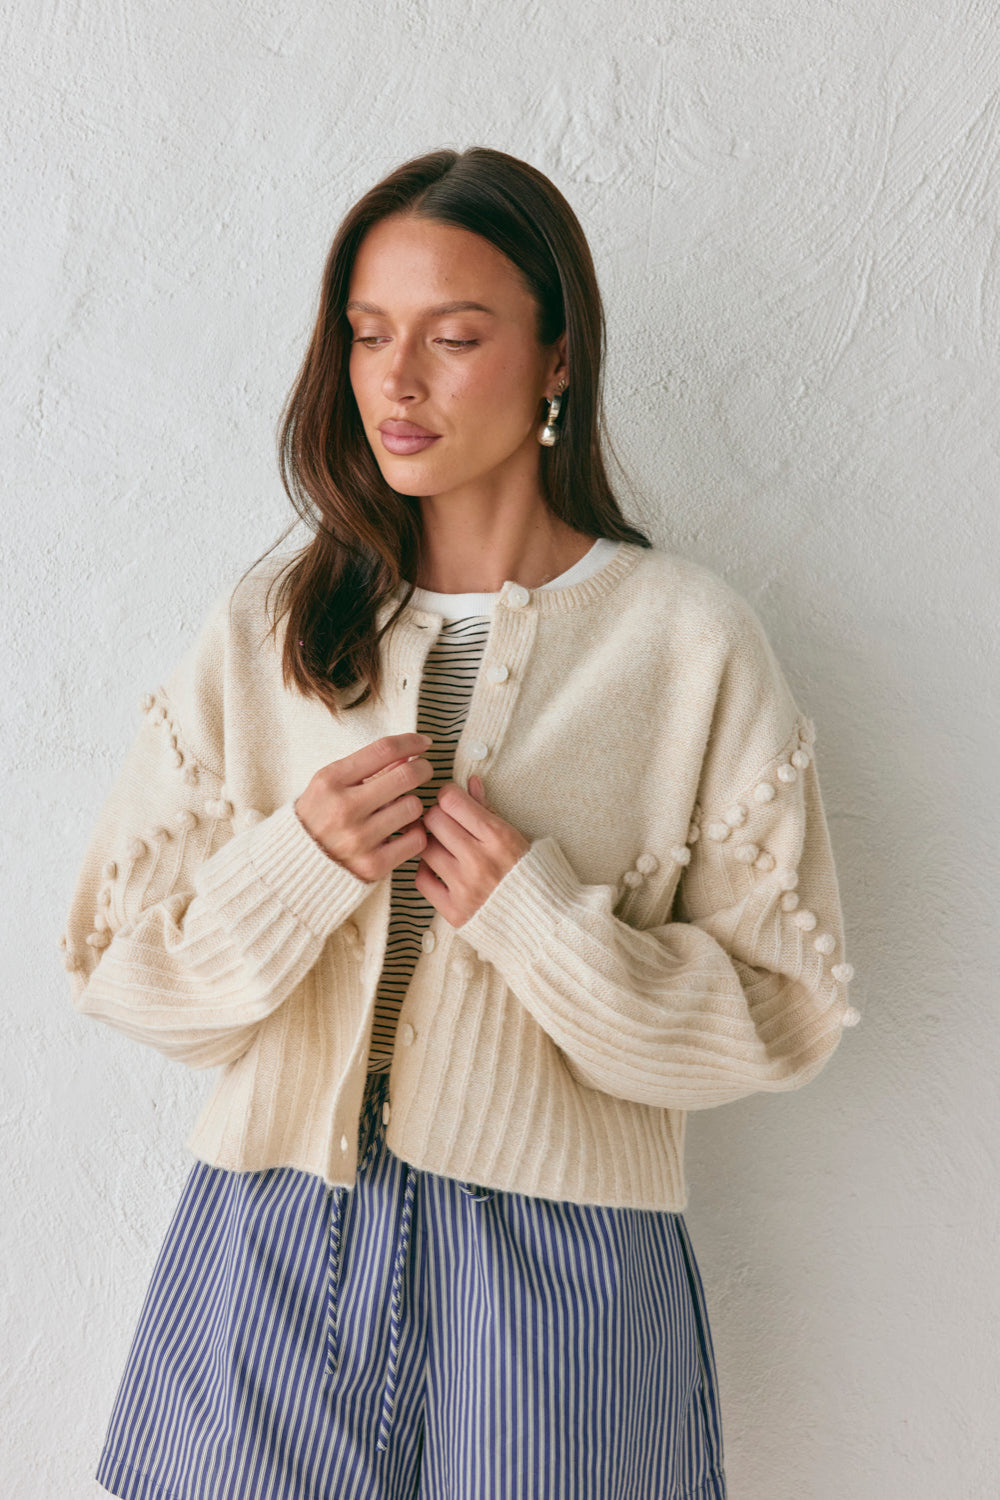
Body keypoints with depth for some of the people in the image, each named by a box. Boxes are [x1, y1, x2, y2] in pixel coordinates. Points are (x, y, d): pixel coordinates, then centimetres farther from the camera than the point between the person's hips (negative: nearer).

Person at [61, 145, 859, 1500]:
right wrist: (297, 863, -16)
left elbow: (785, 1010, -4)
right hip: (273, 1251, 2)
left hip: (560, 1268, -1)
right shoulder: (263, 629, 2)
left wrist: (546, 918, -18)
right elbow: (120, 969, 2)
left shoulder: (688, 639, -5)